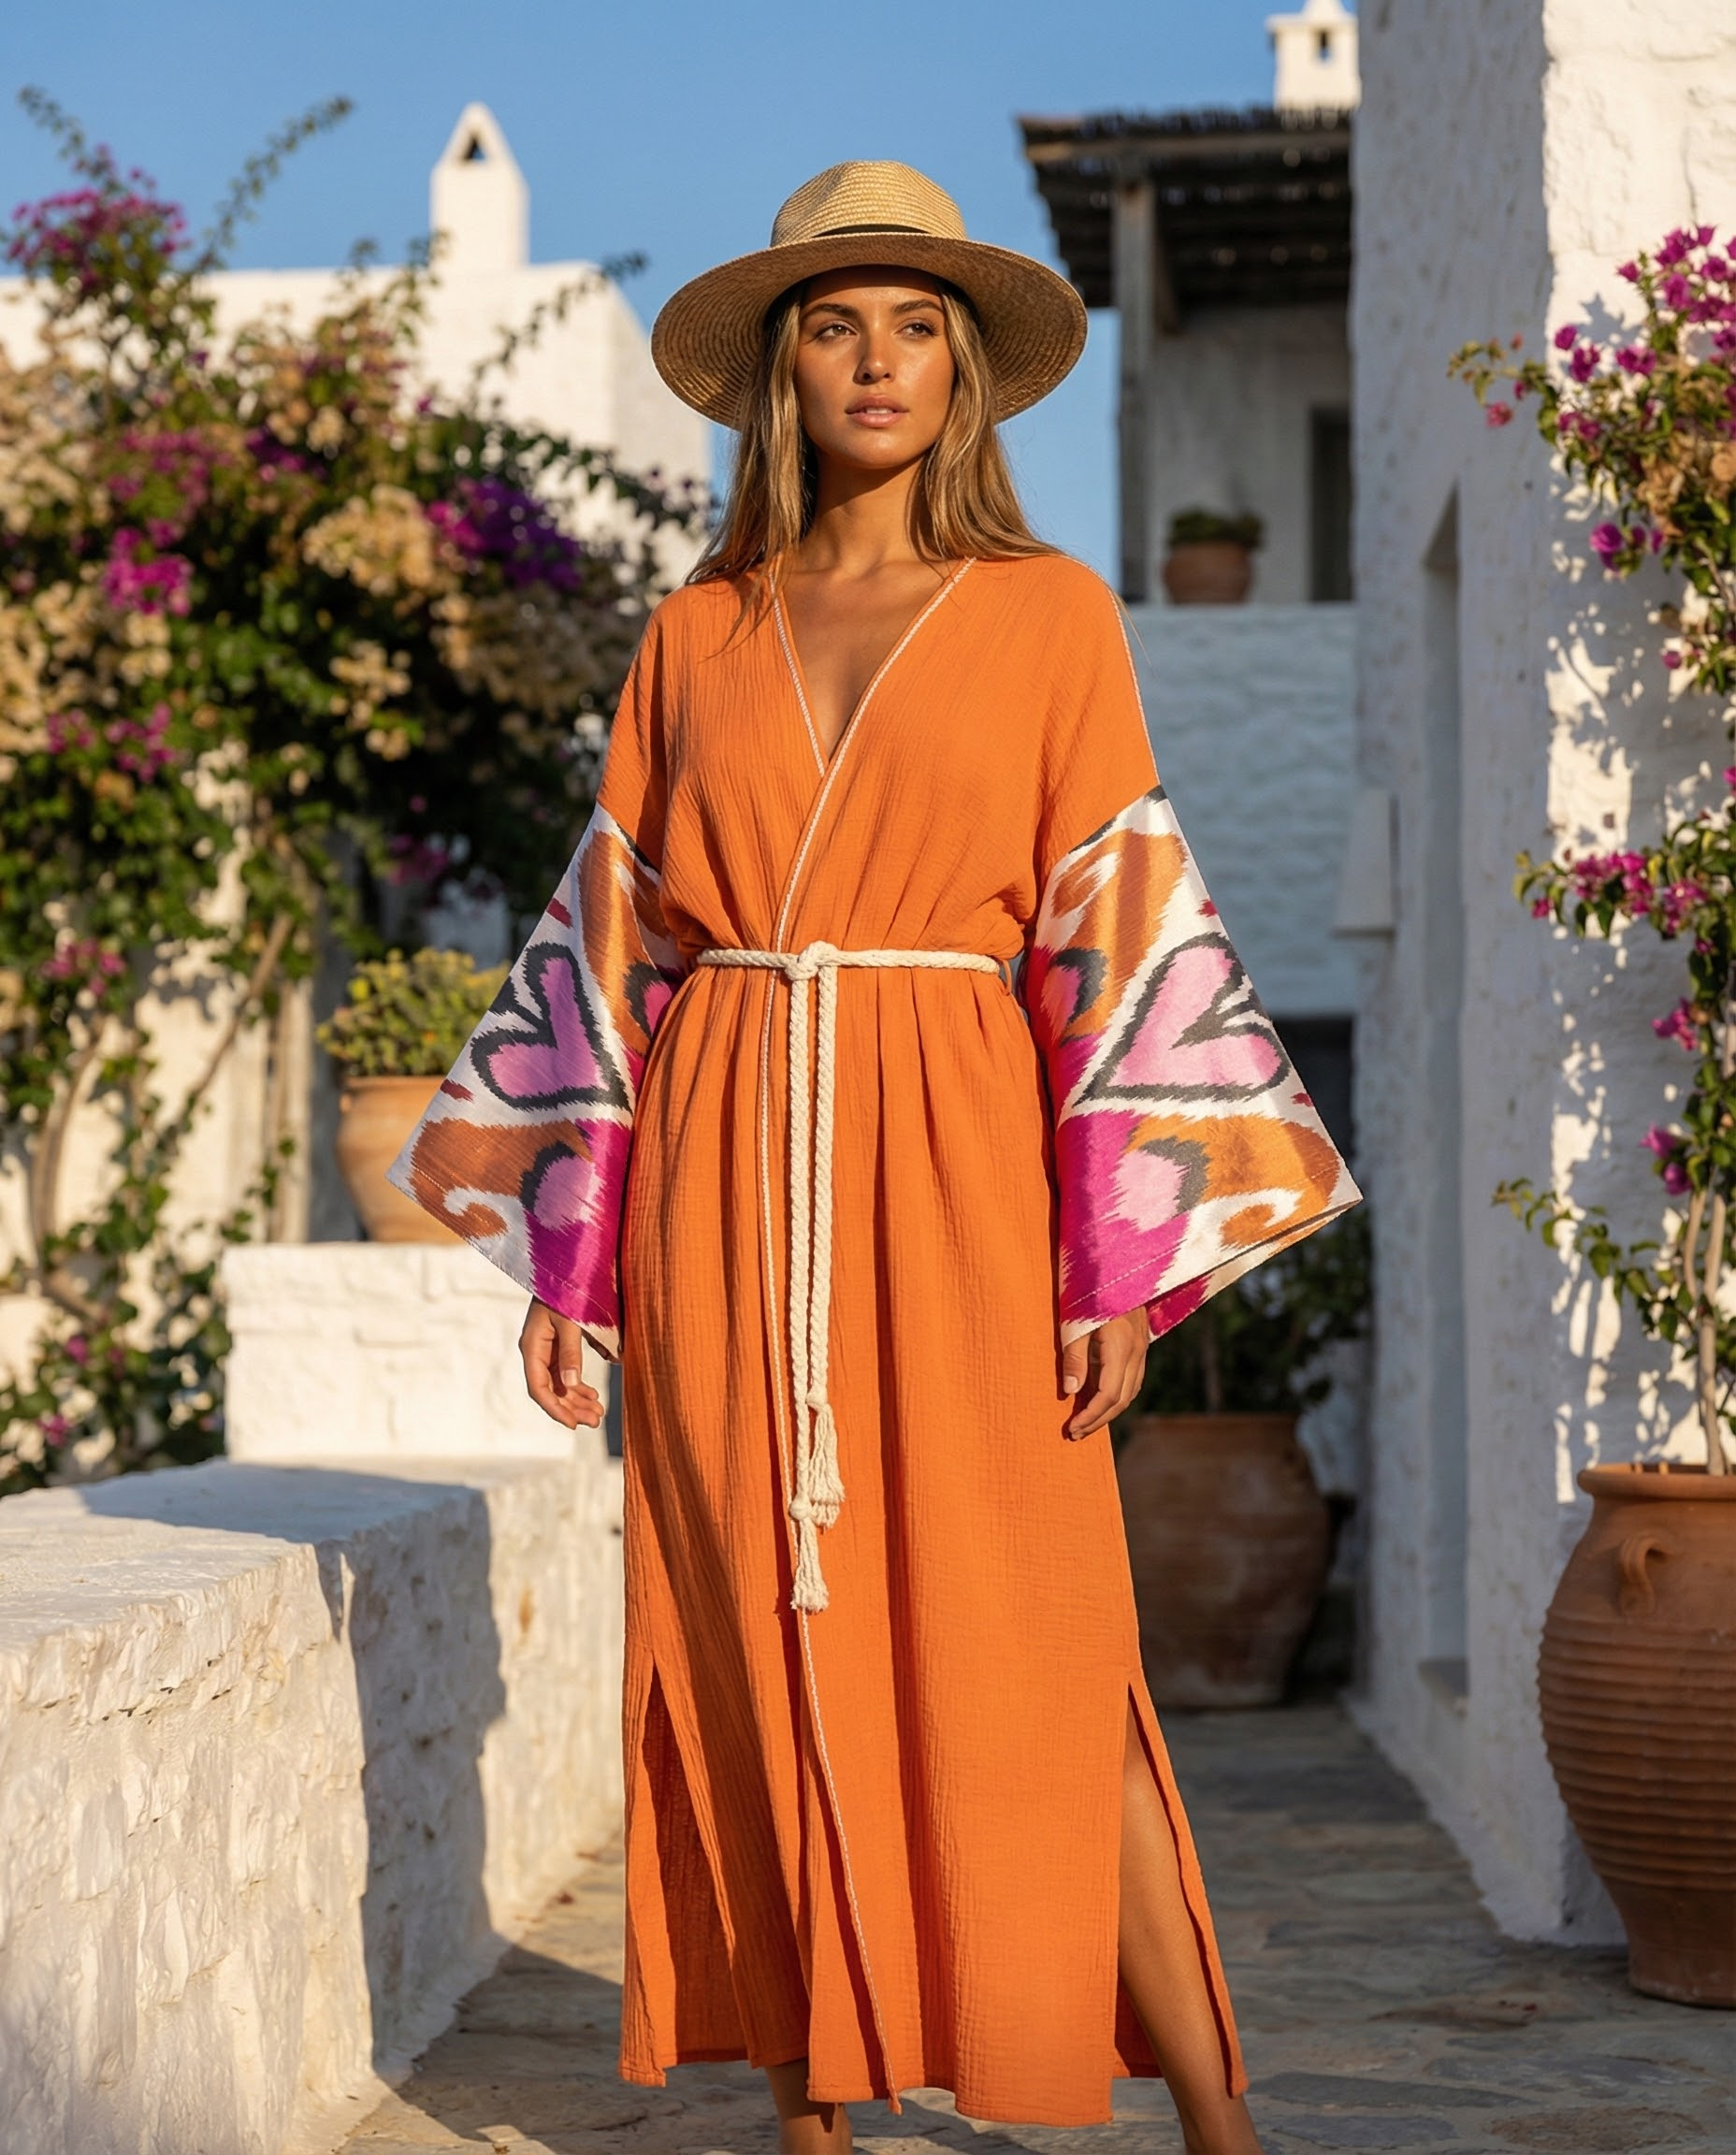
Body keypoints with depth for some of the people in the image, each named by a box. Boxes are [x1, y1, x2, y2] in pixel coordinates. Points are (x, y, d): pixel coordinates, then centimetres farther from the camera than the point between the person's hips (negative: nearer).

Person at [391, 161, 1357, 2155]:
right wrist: (571, 1250, 3)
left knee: (1026, 1654, -6)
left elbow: (1117, 937, 0)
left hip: (950, 1168, -2)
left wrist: (1123, 1259, -8)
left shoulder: (1047, 615, 5)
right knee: (765, 1640, 4)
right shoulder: (695, 635, 11)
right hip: (724, 1184, 3)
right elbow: (613, 945, 10)